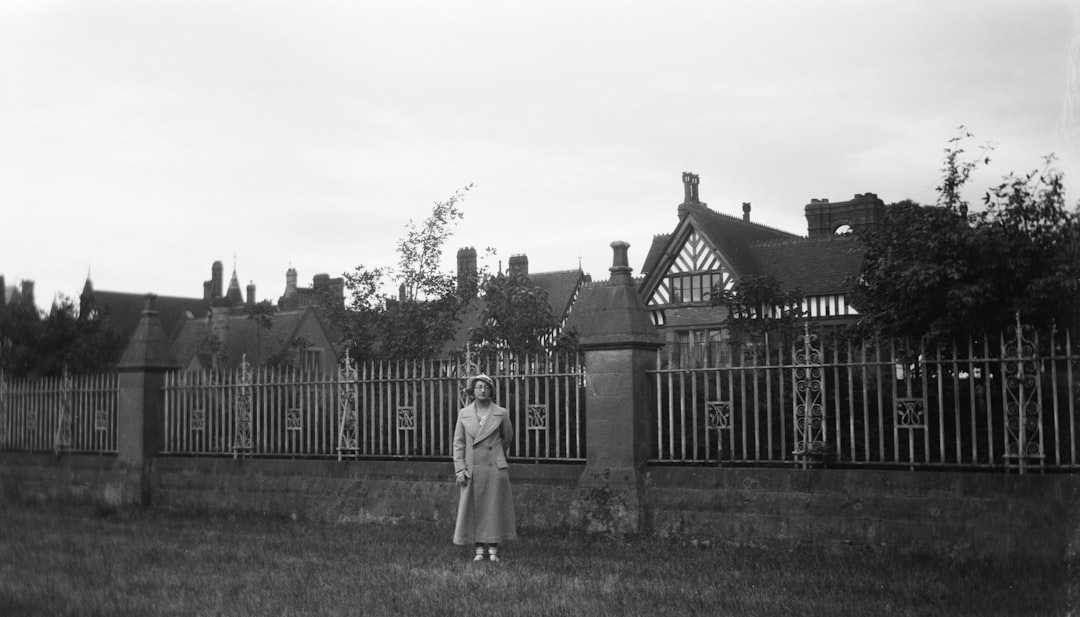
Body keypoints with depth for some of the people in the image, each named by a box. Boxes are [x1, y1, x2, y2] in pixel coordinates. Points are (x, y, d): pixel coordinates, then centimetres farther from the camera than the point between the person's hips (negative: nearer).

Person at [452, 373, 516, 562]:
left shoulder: (501, 413, 1)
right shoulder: (464, 413, 4)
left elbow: (508, 437, 16)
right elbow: (458, 442, 4)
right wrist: (459, 469, -5)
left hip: (495, 468, -1)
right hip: (472, 469, 1)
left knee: (494, 508, 2)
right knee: (474, 509, 3)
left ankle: (493, 549, 9)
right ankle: (479, 549, 11)